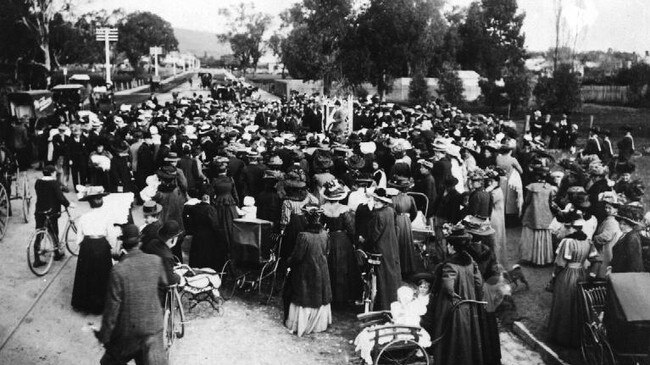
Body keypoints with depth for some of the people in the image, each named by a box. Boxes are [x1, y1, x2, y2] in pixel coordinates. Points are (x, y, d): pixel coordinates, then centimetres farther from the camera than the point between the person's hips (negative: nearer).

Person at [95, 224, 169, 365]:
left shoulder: (118, 270, -20)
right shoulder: (156, 261, -9)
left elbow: (112, 306, -14)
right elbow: (163, 284, 10)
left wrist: (104, 334, -2)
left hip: (128, 329, -2)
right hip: (153, 325, 3)